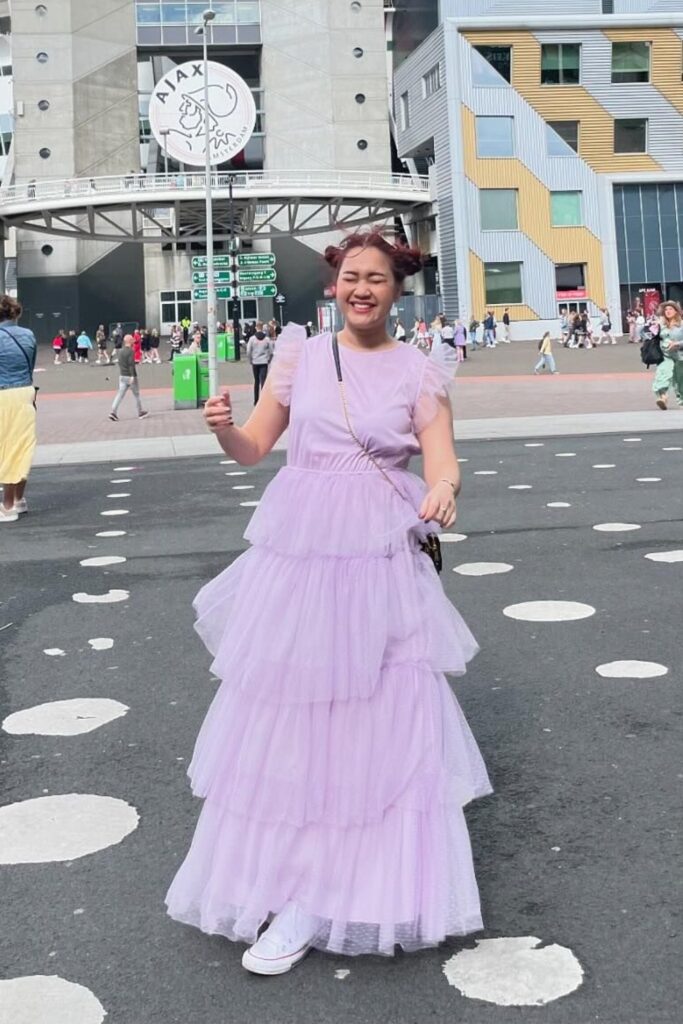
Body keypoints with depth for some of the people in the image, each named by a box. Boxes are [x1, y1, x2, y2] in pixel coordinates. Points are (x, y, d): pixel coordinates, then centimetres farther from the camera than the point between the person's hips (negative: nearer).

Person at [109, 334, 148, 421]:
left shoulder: (121, 351, 11)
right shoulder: (130, 351, -15)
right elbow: (131, 364, -22)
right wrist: (132, 376, -25)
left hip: (122, 376, 7)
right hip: (130, 376, -7)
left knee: (120, 394, 3)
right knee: (136, 395, 8)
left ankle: (113, 412, -11)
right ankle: (140, 413, 19)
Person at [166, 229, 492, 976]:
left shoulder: (419, 372, 3)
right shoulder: (299, 356, 6)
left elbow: (442, 462, -2)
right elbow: (253, 448, 10)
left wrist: (442, 492, -25)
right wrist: (222, 428, -12)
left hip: (383, 558, -1)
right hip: (298, 550, 2)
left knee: (391, 716, 1)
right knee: (288, 712, 5)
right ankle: (297, 891, 21)